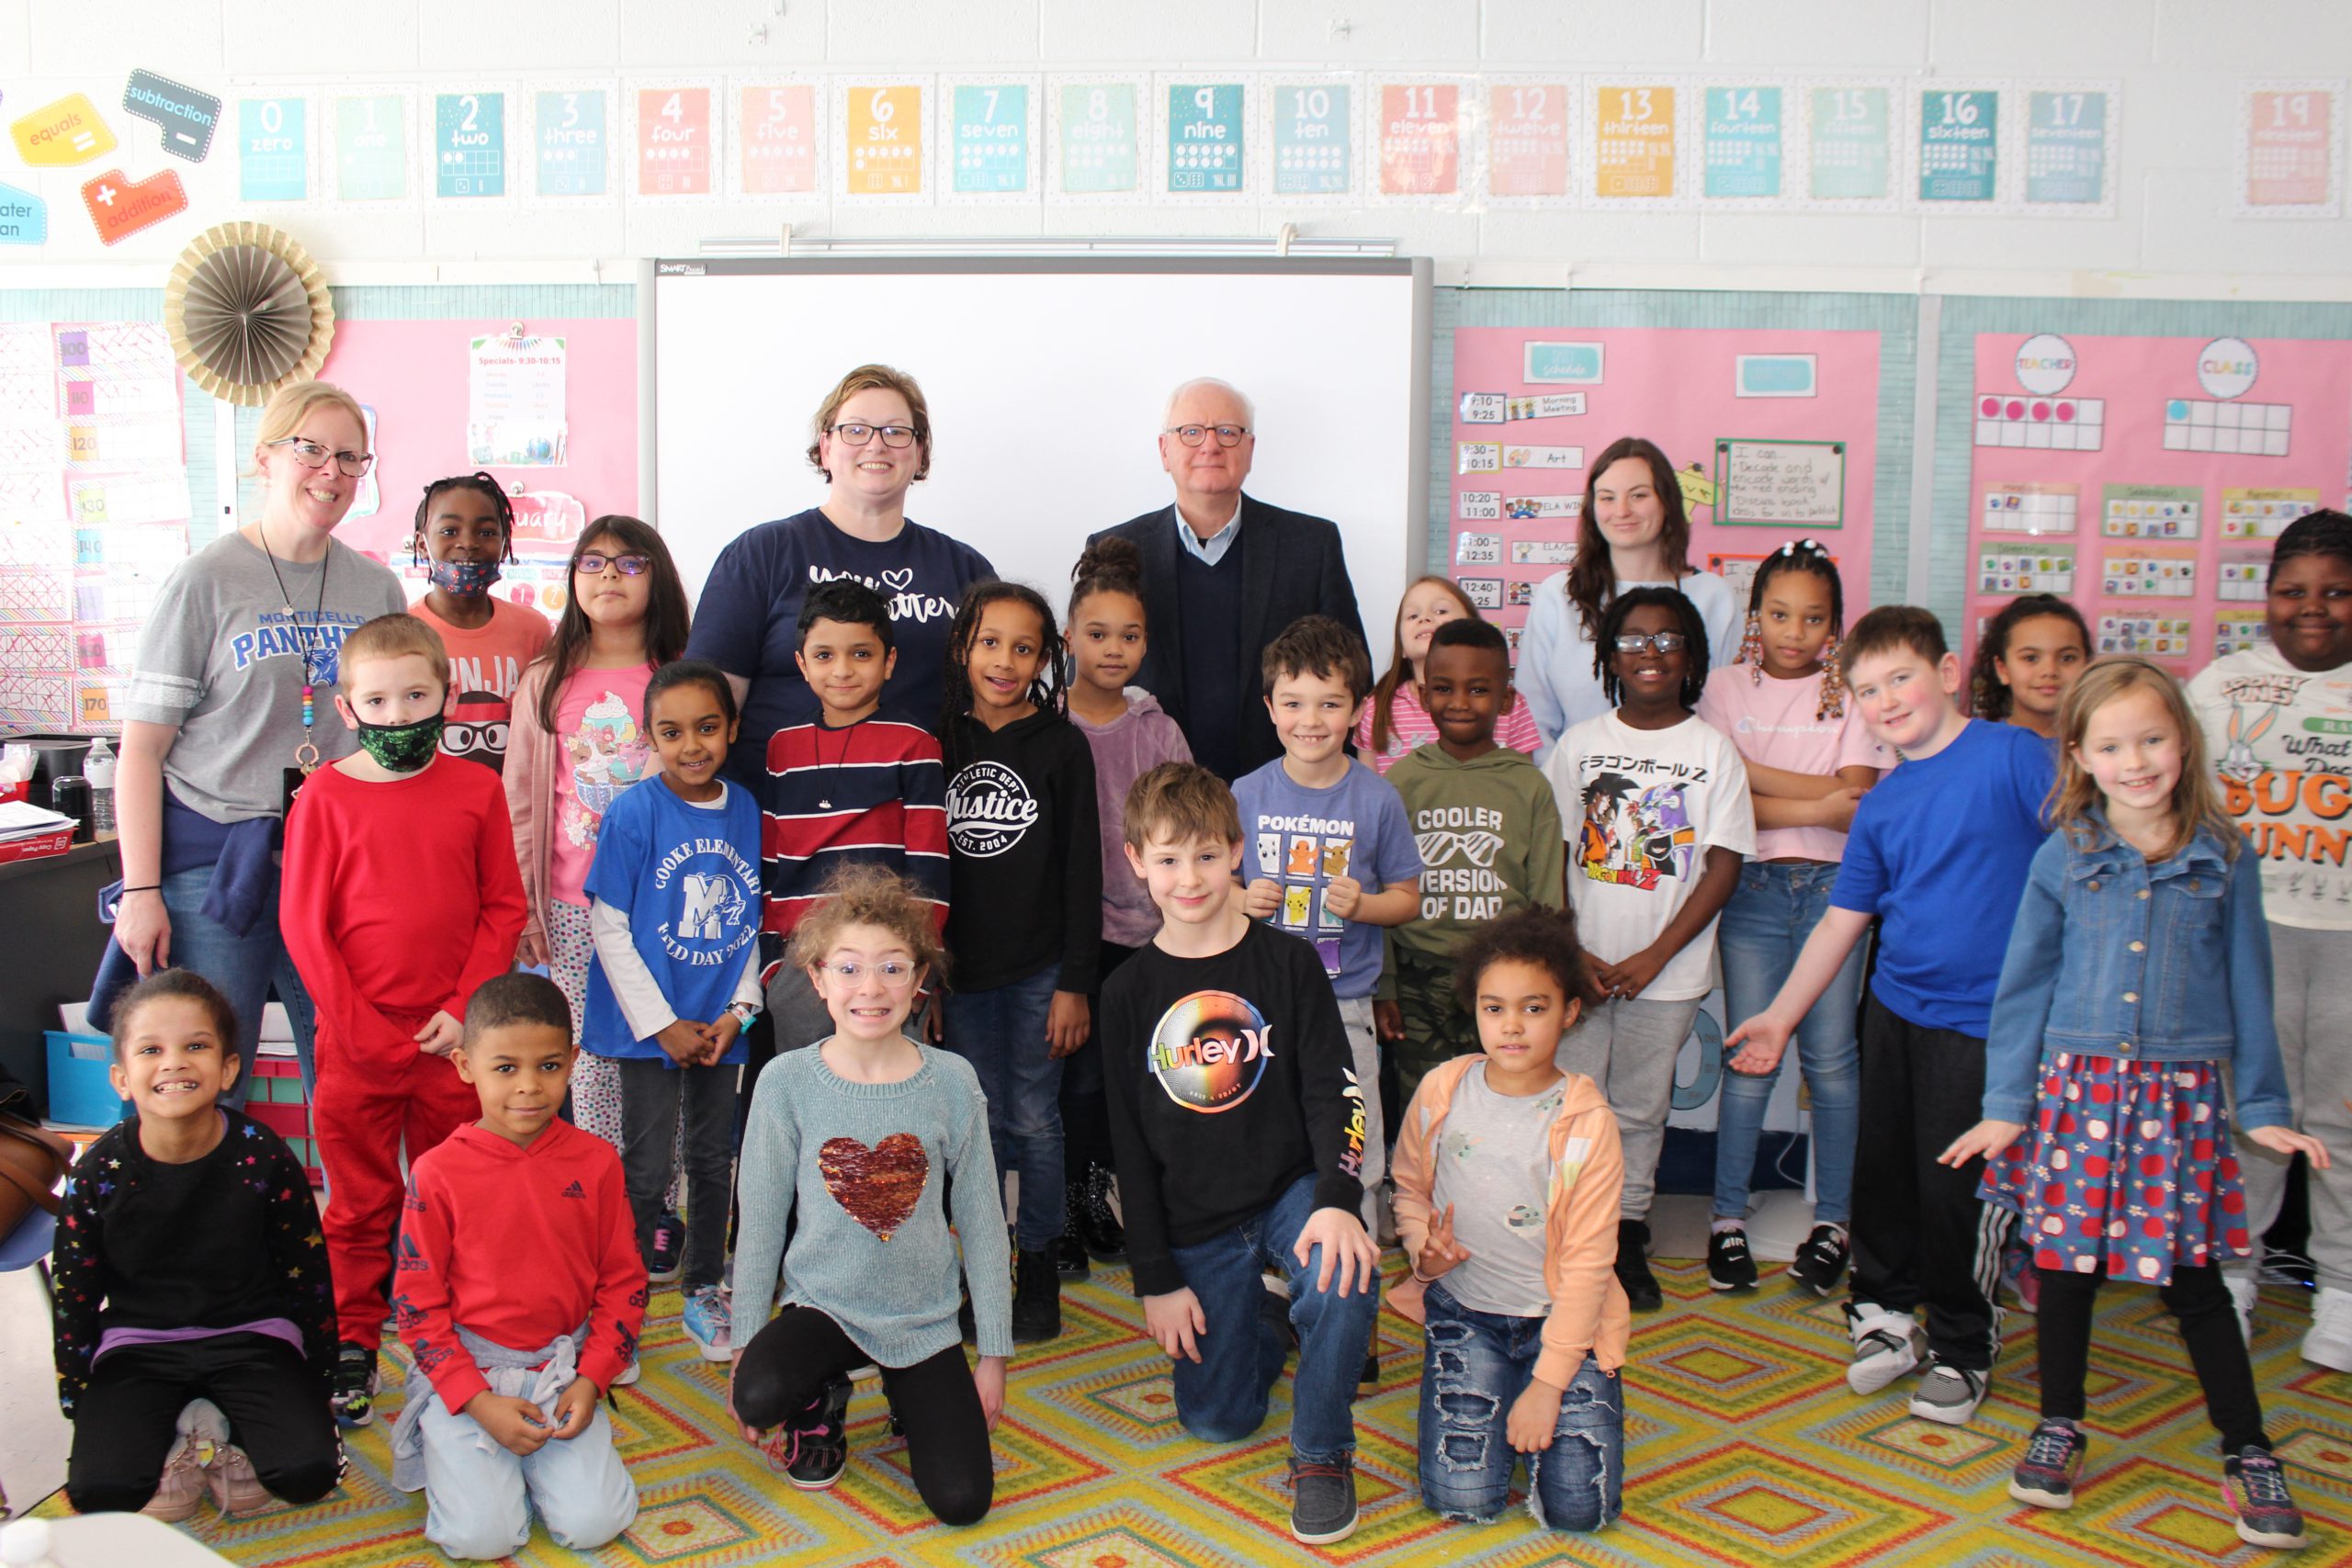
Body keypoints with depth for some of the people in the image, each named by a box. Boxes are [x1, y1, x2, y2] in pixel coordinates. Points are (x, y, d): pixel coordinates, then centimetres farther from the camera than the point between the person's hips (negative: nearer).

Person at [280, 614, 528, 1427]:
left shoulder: (476, 789, 0)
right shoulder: (326, 796, -4)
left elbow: (504, 907, 2)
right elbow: (305, 925, -4)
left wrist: (464, 1009, -8)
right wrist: (362, 1030, -9)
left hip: (454, 1036, 1)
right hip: (356, 1040, -1)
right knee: (360, 1202, 10)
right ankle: (353, 1346, 22)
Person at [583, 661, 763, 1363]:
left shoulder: (747, 810, -1)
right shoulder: (633, 813, -12)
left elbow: (755, 921, 6)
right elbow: (610, 927, -11)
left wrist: (739, 1009, -4)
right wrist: (661, 1024, -12)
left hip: (721, 1025, 4)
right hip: (650, 1024, -4)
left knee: (714, 1160, 15)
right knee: (648, 1168, 1)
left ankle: (704, 1292, 30)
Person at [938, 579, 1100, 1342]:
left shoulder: (1062, 746, -4)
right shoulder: (941, 742, 2)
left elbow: (1082, 871, -4)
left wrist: (1075, 983, -8)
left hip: (1040, 969, -2)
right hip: (962, 967, 2)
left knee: (1035, 1120, 5)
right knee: (981, 1121, 9)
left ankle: (1040, 1268, 18)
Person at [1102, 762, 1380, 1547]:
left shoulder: (1288, 962, -6)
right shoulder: (1129, 991, -1)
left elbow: (1333, 1091, -8)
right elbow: (1131, 1143, 2)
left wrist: (1337, 1201, -26)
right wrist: (1156, 1279, -1)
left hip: (1291, 1188, -2)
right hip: (1195, 1225, 2)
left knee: (1343, 1280, -34)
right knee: (1215, 1418, 5)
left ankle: (1322, 1453, -9)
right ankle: (1268, 1318, 37)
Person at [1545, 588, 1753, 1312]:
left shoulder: (1712, 748, -1)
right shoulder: (1581, 743, 3)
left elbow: (1724, 864, -4)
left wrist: (1655, 956, -10)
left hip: (1667, 970, 0)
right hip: (1580, 962, 1)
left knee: (1640, 1108, 9)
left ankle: (1627, 1237, 23)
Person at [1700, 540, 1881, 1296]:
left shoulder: (1849, 695, 4)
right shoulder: (1725, 689, 5)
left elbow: (1856, 805, -8)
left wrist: (1751, 772, -11)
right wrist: (1816, 803, -12)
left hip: (1832, 887, 0)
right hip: (1753, 887, 0)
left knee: (1830, 1059, 2)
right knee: (1751, 1057, -1)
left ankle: (1832, 1221, 15)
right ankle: (1728, 1218, 11)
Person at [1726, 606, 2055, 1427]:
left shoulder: (2011, 754, -9)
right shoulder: (1880, 805, 7)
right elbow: (1842, 921, 12)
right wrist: (1780, 1016, 12)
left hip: (1983, 1020, -5)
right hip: (1893, 1008, 5)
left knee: (1954, 1187, 0)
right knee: (1882, 1168, 12)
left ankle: (1962, 1349, 21)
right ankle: (1886, 1314, 33)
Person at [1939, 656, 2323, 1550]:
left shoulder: (2223, 857, 0)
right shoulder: (2063, 858, 0)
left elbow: (2246, 988, 6)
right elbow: (2025, 982, 4)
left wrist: (2264, 1110, 6)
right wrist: (2006, 1103, 2)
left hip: (2182, 1094, -1)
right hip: (2076, 1086, 1)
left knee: (2194, 1277, 3)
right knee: (2066, 1266, 8)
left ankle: (2248, 1454, 18)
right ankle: (2060, 1428, 26)